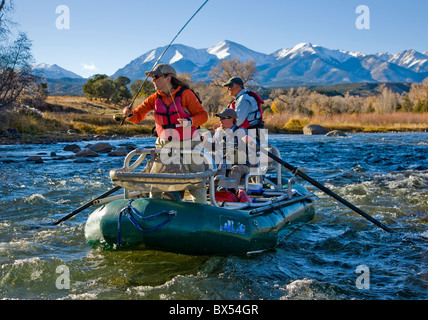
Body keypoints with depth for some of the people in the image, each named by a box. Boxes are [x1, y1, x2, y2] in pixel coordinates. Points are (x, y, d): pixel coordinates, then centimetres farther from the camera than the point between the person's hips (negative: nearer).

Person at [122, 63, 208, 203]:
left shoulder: (185, 93, -8)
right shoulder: (155, 98, 5)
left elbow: (203, 115, -7)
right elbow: (137, 116, 4)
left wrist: (190, 121, -26)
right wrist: (129, 114, -18)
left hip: (188, 145, -4)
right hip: (165, 146, 4)